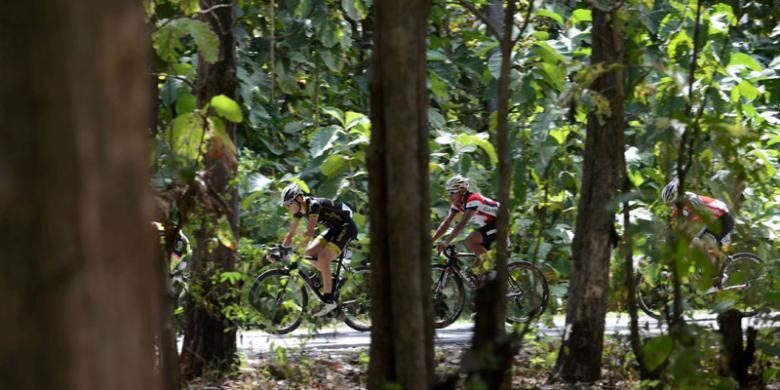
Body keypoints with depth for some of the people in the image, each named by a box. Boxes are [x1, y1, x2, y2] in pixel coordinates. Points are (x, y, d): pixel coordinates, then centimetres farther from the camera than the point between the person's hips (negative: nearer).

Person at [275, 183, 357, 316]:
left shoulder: (314, 205, -27)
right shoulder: (299, 210, -2)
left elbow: (309, 232, -35)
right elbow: (291, 234, 3)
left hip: (346, 227, -9)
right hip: (334, 229, 9)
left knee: (323, 258, -22)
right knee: (309, 254, -3)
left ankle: (329, 301, -18)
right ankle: (330, 280, 14)